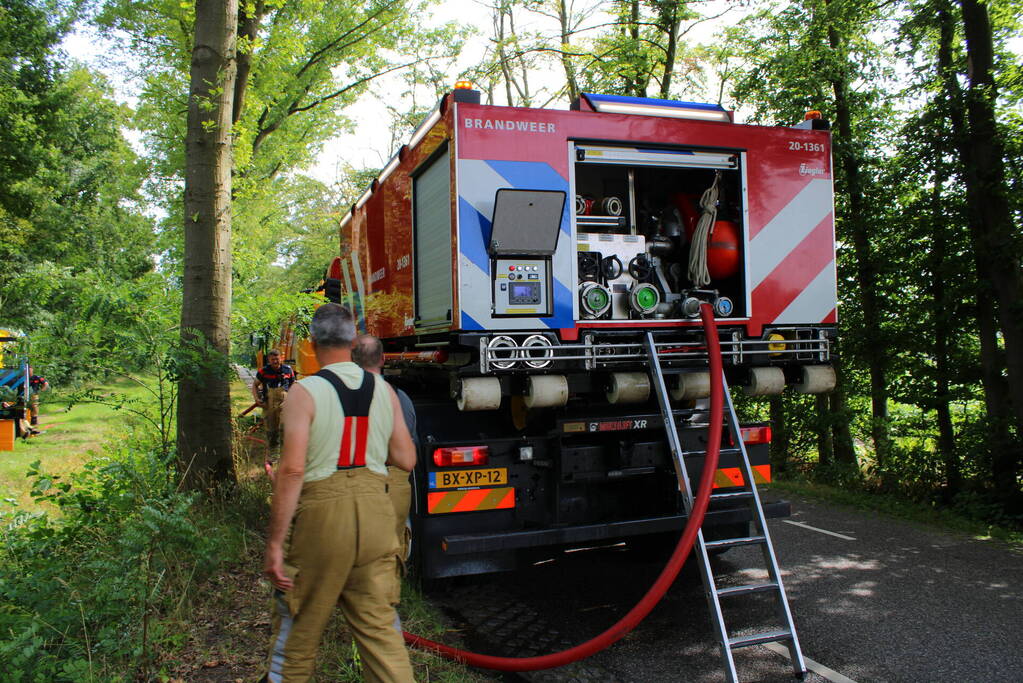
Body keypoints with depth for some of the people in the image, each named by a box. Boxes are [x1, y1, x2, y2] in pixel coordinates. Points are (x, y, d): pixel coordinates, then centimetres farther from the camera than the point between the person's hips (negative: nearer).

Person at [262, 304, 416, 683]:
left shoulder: (305, 391, -8)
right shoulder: (384, 389, 6)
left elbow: (292, 470, -15)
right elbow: (406, 459, 7)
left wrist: (274, 543, -11)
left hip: (322, 511, -3)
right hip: (374, 508, 4)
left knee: (299, 624, 14)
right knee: (379, 624, 11)